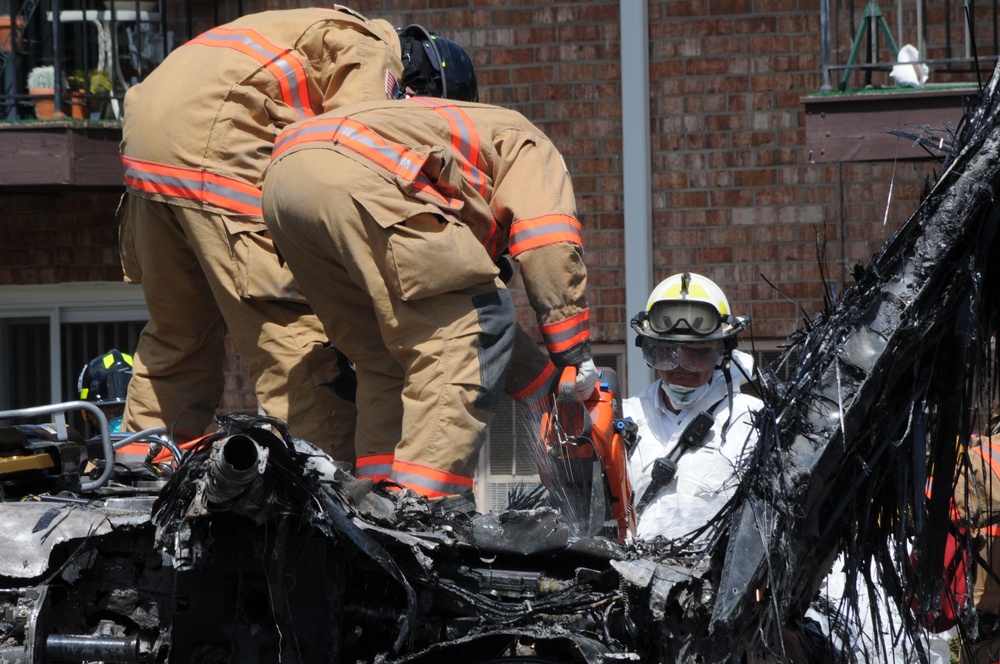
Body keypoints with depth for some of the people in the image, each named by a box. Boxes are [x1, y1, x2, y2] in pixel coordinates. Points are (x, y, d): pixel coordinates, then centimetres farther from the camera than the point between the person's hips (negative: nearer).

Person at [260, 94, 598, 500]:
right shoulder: (529, 146, 24)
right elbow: (548, 248, 5)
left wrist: (544, 380, 40)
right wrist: (574, 353, 10)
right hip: (360, 177, -9)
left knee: (383, 354, 20)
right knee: (464, 333, -4)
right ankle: (423, 499, -13)